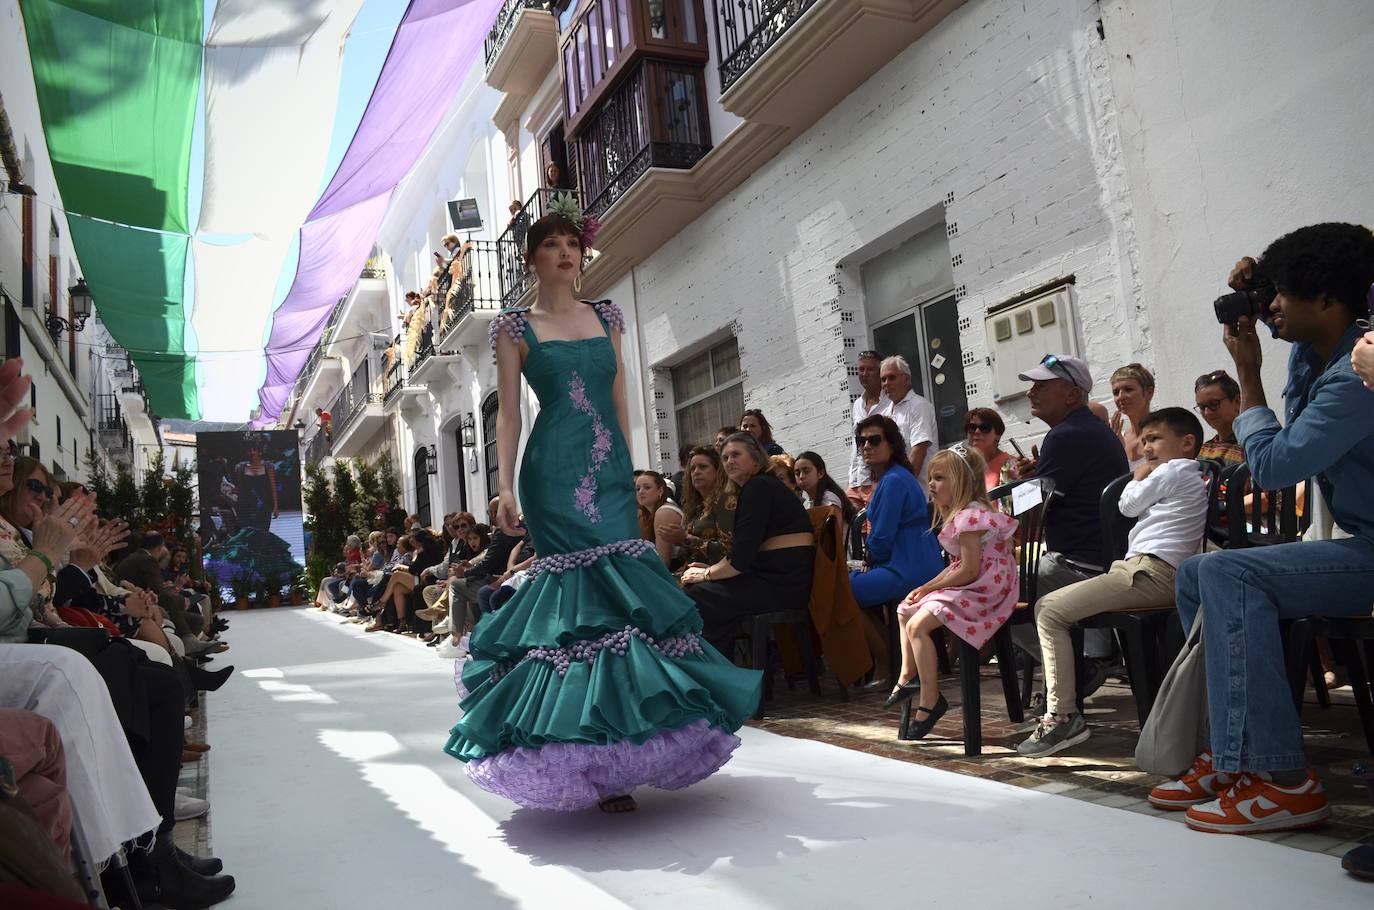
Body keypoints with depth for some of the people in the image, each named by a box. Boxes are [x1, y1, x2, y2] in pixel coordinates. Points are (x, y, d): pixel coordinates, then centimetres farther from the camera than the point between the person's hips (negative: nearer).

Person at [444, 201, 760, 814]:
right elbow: (508, 413, 1)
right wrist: (505, 487, -9)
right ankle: (599, 762, -4)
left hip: (611, 470, 4)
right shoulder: (515, 326, 6)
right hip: (555, 473, -4)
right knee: (585, 589, -11)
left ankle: (616, 747, 10)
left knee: (615, 591, -2)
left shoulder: (606, 317, 16)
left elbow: (619, 401, 16)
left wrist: (629, 470, 10)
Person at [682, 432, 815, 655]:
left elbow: (741, 559, -15)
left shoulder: (758, 487, -10)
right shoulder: (761, 487, 20)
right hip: (781, 577, 10)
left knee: (697, 597, -8)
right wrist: (711, 568, 9)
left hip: (784, 582, -10)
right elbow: (743, 553, 18)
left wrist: (705, 574, -2)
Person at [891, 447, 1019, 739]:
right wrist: (926, 587, 4)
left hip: (984, 589, -12)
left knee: (918, 625, -23)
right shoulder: (959, 514, 14)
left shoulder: (969, 517, -20)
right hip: (968, 586, 12)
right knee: (906, 610, 17)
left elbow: (969, 570, -24)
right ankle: (908, 676, 19)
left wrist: (929, 588, -13)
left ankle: (930, 700, -16)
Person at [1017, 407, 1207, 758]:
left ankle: (1062, 715, -20)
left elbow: (1128, 505, 6)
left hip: (1148, 570, -11)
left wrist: (1139, 479, 21)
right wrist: (1144, 481, 26)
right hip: (1166, 578, 11)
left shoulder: (1173, 470, 0)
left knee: (1049, 610, -17)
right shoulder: (1193, 477, 30)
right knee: (1051, 607, 14)